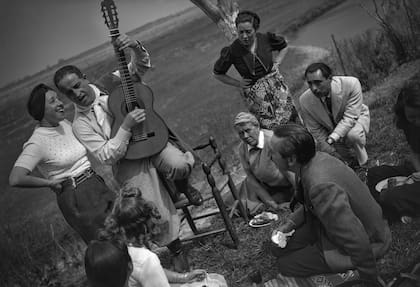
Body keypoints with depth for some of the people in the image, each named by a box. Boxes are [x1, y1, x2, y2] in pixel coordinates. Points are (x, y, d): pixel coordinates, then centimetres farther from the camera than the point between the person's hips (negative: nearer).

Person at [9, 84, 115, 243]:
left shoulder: (65, 124, 4)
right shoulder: (37, 142, -17)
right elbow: (15, 179, -27)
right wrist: (51, 183, -17)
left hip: (96, 183, 7)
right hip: (75, 197, -7)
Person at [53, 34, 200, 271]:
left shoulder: (110, 83, 1)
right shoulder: (80, 124, -5)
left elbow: (142, 65, 1)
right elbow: (107, 156, -14)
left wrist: (136, 47, -22)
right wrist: (126, 126, -26)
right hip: (128, 161, -1)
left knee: (179, 165, -30)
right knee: (156, 212, -10)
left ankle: (183, 186, 9)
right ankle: (177, 251, 19)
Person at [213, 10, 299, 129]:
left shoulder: (266, 39, -9)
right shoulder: (232, 51, -15)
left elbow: (284, 46, 15)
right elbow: (217, 73, 1)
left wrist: (276, 63, 2)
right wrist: (238, 84, -5)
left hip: (276, 85, 2)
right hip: (255, 94, -2)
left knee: (290, 118, 4)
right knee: (269, 127, -3)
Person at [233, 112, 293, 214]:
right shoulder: (242, 148, -12)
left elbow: (289, 172, -28)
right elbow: (251, 178, -5)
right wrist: (271, 203, -6)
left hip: (287, 185, -4)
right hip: (266, 186, 4)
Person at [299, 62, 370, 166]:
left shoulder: (351, 84, -33)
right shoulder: (305, 100, -25)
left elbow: (350, 117, -31)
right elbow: (316, 131, -15)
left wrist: (331, 139, -41)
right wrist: (333, 153, -20)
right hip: (330, 129, 3)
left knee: (353, 135, -37)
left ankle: (363, 164, -7)